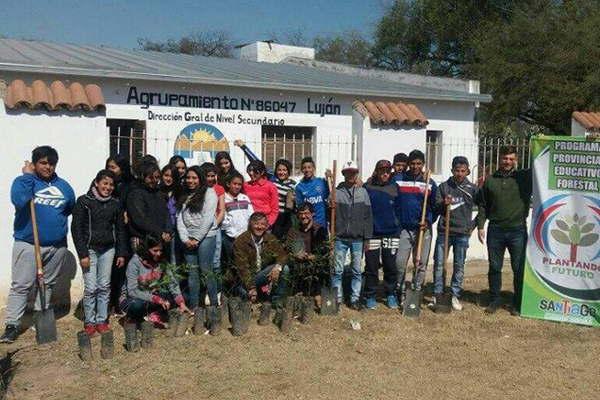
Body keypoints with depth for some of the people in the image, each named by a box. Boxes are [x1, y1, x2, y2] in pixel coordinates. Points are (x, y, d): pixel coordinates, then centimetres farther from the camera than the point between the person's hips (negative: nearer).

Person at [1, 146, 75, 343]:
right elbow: (19, 201, -25)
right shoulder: (23, 181, -4)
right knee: (21, 285, -3)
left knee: (47, 284, 14)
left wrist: (56, 220, 11)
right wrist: (28, 176, -19)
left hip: (57, 246, 4)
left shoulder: (63, 186, 8)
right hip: (27, 244, -4)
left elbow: (71, 207, 23)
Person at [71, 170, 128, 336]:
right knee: (91, 288, -5)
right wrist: (83, 254, -11)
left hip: (108, 249, 3)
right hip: (90, 249, -3)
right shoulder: (84, 201, -5)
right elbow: (76, 229, -6)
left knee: (105, 287, 5)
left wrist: (121, 253, 6)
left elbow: (120, 230, 12)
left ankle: (102, 320, 15)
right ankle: (89, 322, 8)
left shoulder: (115, 204, 7)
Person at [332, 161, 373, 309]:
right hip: (340, 238, -1)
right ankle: (337, 298, 14)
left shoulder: (363, 192, 5)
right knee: (338, 270, 3)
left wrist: (367, 237, 0)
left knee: (357, 270, 6)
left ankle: (355, 298, 16)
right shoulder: (336, 192, 2)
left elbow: (368, 216, 5)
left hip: (358, 238, 1)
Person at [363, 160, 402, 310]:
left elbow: (398, 209, 11)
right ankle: (370, 296, 15)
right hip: (372, 234, -1)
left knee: (391, 266, 7)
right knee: (371, 266, 4)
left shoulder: (394, 187, 5)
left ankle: (391, 294, 21)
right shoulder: (367, 188, -1)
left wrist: (396, 225, 4)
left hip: (391, 233, 2)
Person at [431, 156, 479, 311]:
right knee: (438, 264, 1)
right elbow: (435, 207, 1)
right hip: (444, 231, 0)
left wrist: (474, 224, 6)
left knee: (459, 266, 5)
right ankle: (437, 294, 11)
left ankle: (455, 296, 15)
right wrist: (443, 204, -19)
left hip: (463, 234, 0)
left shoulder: (472, 188, 4)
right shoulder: (444, 186, 3)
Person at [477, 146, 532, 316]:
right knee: (494, 267, 9)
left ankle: (518, 303, 15)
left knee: (519, 269, 4)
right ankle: (495, 300, 21)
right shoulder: (490, 180, 8)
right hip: (495, 230, 2)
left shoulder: (525, 177, 3)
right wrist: (480, 226, 4)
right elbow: (483, 205, 12)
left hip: (517, 231, -2)